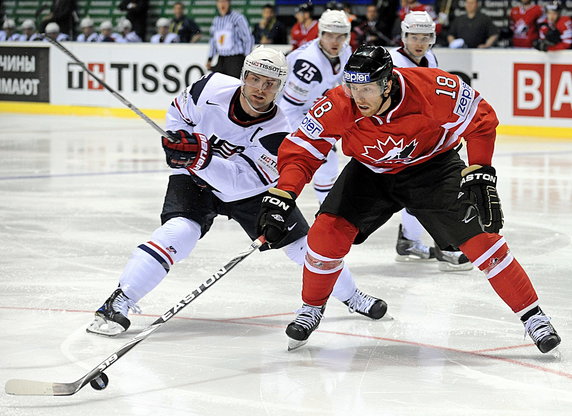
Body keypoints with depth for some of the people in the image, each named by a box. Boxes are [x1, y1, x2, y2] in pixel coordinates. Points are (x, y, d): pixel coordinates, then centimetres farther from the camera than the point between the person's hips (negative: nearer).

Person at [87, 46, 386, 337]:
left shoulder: (276, 133, -29)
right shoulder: (212, 88, -23)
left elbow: (238, 182, -37)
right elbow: (178, 112, 1)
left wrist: (202, 157, -50)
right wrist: (178, 140, -15)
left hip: (250, 192, 1)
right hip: (195, 181, -1)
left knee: (301, 243, 1)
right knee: (179, 232, -29)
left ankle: (351, 296, 29)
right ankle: (116, 304, -28)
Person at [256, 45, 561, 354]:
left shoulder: (435, 89, -32)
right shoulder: (338, 108, -28)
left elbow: (480, 118, -17)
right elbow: (300, 150, -19)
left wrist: (479, 173, -21)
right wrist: (280, 198, -31)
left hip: (432, 165, -2)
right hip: (371, 172, 2)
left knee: (479, 237, -14)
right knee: (327, 233, -14)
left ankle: (532, 315, 0)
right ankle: (311, 309, 12)